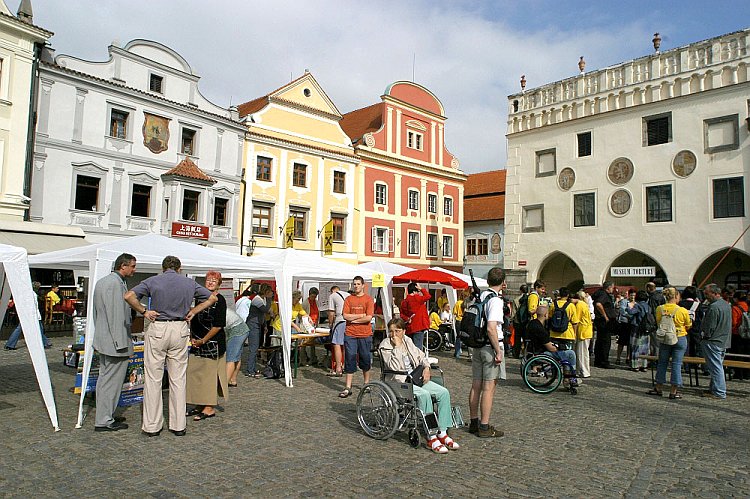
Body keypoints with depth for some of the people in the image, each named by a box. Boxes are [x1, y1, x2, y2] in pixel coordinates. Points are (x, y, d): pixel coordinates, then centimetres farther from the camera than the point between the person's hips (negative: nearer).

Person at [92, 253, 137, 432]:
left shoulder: (101, 281, 15)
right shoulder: (116, 283, -19)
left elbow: (96, 312, 22)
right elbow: (117, 315, -22)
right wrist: (121, 343, -20)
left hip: (102, 339, 11)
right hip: (114, 341, -11)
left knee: (104, 378, 18)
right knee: (112, 381, -2)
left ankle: (105, 415, 29)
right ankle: (104, 421, 5)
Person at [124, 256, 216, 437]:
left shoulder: (153, 281, -1)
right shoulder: (189, 283, 6)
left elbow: (129, 296, -14)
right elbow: (212, 298, 11)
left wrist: (143, 311, -3)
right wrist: (193, 311, 9)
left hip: (157, 329, -2)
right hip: (180, 330, 2)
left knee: (153, 378, 6)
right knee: (178, 379, 8)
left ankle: (152, 426, 12)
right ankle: (179, 425, 14)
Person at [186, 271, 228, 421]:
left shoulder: (219, 300, -10)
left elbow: (218, 325, -14)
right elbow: (193, 319, 18)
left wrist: (203, 341, -13)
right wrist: (192, 337, 6)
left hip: (212, 343, -7)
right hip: (197, 343, 7)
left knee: (209, 373, -2)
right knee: (194, 373, 11)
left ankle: (210, 408, 7)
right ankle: (199, 405, 23)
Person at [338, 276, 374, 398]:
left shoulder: (368, 299, 0)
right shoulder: (348, 299, 6)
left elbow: (369, 318, -10)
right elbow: (345, 316, -4)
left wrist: (353, 319, -8)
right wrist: (361, 315, -9)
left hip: (365, 335, -1)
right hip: (350, 335, 1)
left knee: (365, 359, 9)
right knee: (350, 359, 0)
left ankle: (366, 383, 27)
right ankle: (348, 387, 3)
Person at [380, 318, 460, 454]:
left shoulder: (408, 341, 14)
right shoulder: (385, 346, -5)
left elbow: (421, 356, 22)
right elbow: (395, 367, -18)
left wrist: (426, 368, 3)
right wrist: (397, 346, -18)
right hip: (399, 382, -7)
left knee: (443, 392, -12)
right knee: (424, 394, -32)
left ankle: (442, 433, -8)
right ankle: (431, 438, -24)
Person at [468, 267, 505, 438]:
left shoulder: (479, 297, 7)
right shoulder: (496, 300, -16)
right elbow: (491, 329, -22)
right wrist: (499, 352, -18)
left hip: (477, 346, 8)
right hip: (490, 347, -8)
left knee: (476, 385, 12)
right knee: (489, 388, 0)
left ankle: (474, 423, 23)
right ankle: (484, 427, 5)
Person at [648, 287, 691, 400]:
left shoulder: (659, 309, -7)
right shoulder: (682, 311, -15)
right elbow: (688, 326, -3)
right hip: (680, 339, -2)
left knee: (662, 362, 14)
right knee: (676, 364, 4)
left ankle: (658, 388, 21)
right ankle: (673, 391, 8)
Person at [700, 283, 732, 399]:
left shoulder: (714, 307, -20)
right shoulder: (727, 305, 11)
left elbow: (710, 327, -20)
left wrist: (704, 334, -2)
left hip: (713, 342, -10)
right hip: (725, 341, 10)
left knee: (716, 367, -3)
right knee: (718, 367, 16)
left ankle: (719, 393, 1)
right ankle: (713, 389, 24)